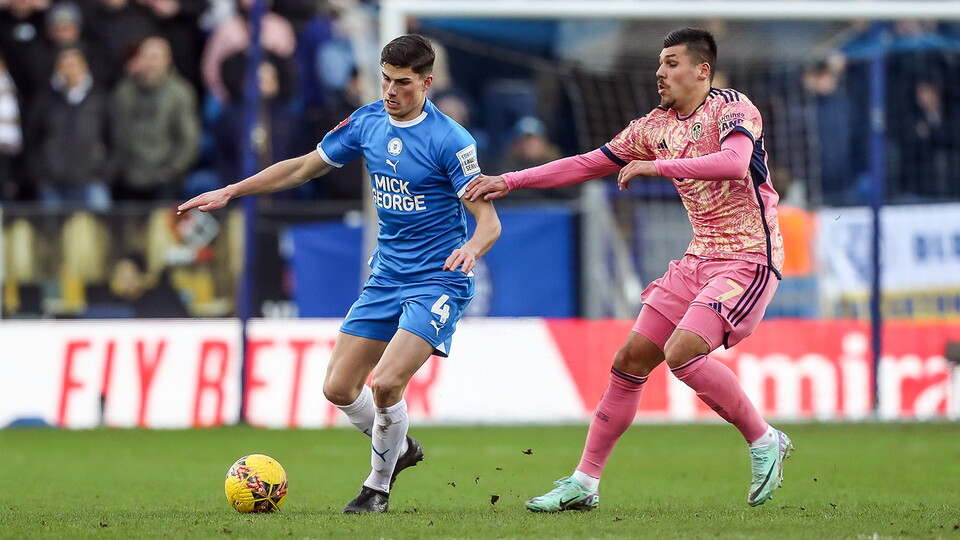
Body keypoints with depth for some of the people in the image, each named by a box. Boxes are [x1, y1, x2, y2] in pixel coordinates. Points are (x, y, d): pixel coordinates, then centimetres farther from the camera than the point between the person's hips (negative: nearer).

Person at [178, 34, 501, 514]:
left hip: (438, 281, -7)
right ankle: (398, 448, 29)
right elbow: (302, 168, 14)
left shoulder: (449, 141, -16)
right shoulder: (368, 122, 2)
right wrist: (229, 193, 9)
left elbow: (489, 221, -17)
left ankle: (379, 483, 3)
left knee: (386, 384, -21)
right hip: (386, 276, 7)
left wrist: (471, 248, -40)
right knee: (338, 388, 1)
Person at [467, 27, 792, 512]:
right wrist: (509, 181, 9)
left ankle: (764, 442, -6)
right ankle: (584, 483, 9)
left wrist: (655, 165, -30)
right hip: (700, 258, 8)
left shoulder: (732, 108, -11)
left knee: (681, 353, -25)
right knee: (631, 360, 2)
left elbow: (734, 163, -30)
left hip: (749, 258, -8)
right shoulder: (654, 127, 11)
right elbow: (587, 164, 15)